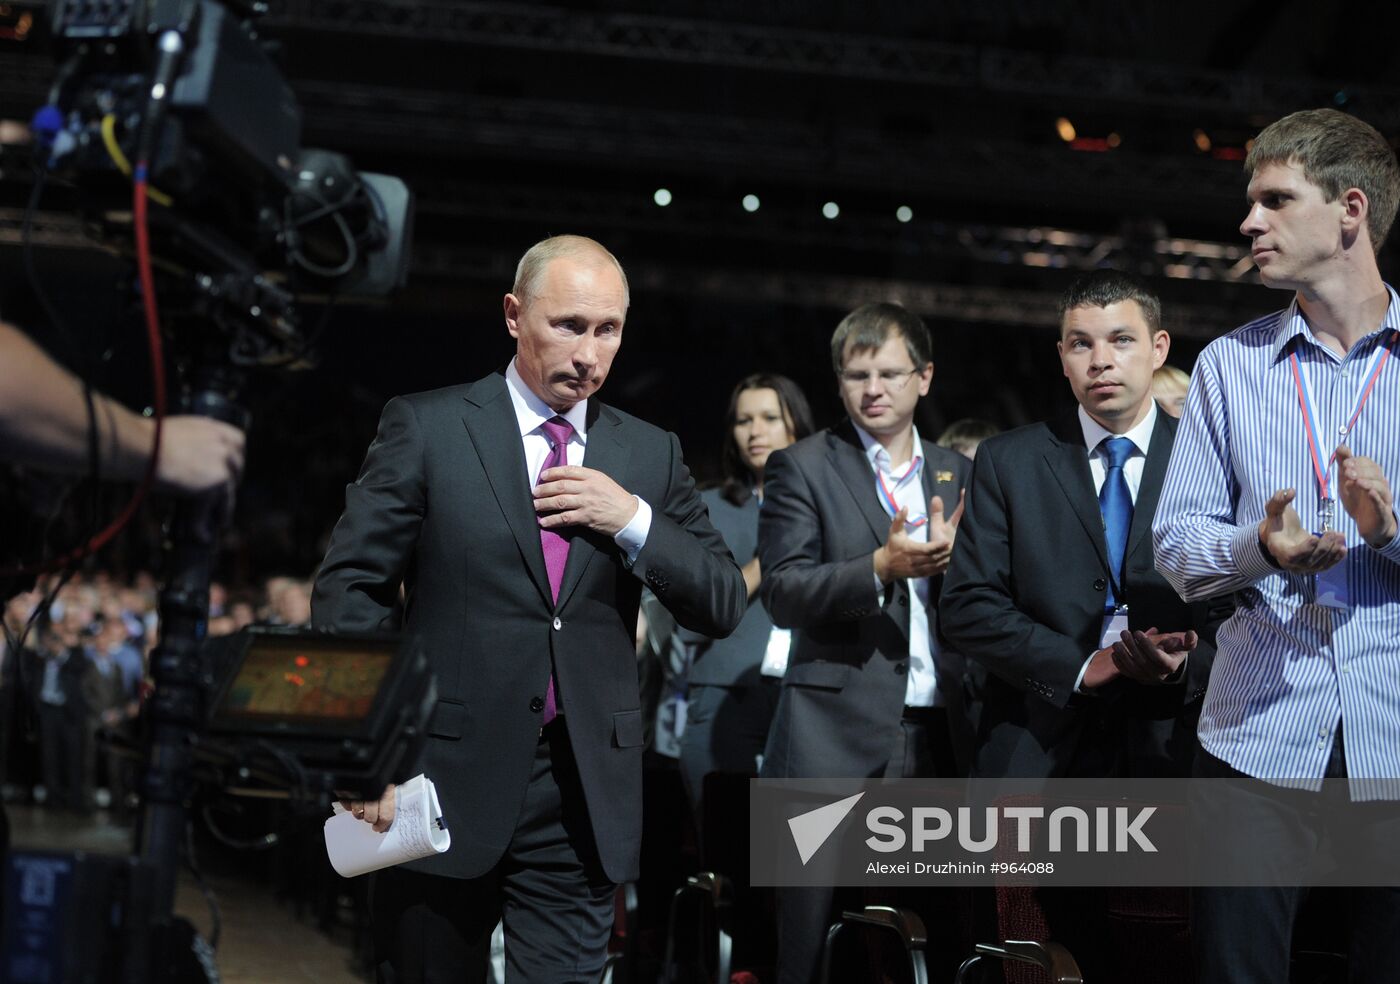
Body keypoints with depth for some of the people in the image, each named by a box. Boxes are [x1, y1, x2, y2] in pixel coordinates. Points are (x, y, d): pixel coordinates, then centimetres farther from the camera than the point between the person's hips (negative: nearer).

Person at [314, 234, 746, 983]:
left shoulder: (650, 454, 9)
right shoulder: (426, 428, -1)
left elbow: (722, 607, 7)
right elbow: (350, 590, -3)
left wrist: (634, 519, -9)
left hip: (584, 798, 2)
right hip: (444, 784, -2)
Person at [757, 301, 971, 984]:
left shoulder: (957, 474, 16)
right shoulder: (801, 467, 2)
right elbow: (781, 594, -8)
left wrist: (948, 561, -7)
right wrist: (880, 567, -21)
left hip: (939, 739, 4)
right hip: (837, 741, -4)